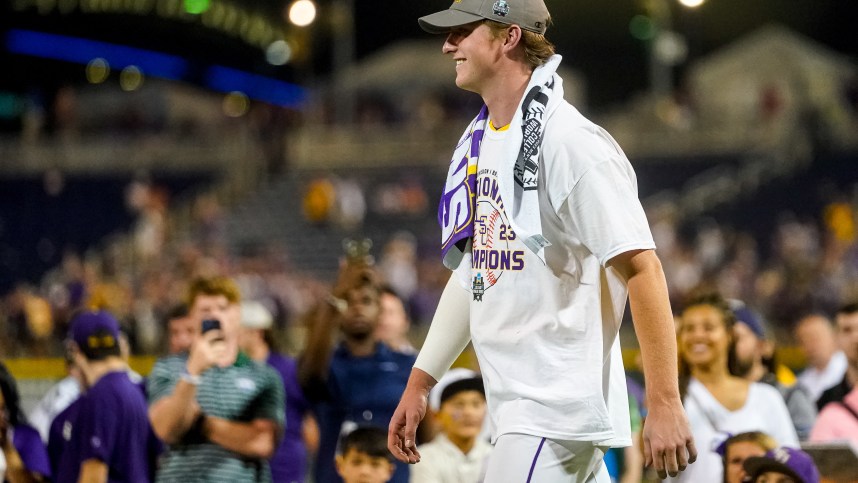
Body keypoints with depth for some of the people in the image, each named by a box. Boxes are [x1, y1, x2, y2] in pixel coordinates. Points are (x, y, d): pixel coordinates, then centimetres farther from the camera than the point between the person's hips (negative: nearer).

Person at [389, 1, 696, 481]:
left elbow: (643, 268, -19)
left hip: (561, 405, -9)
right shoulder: (476, 143, 14)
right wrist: (420, 383, 20)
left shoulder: (571, 141, -15)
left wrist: (665, 404, -24)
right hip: (514, 405, 9)